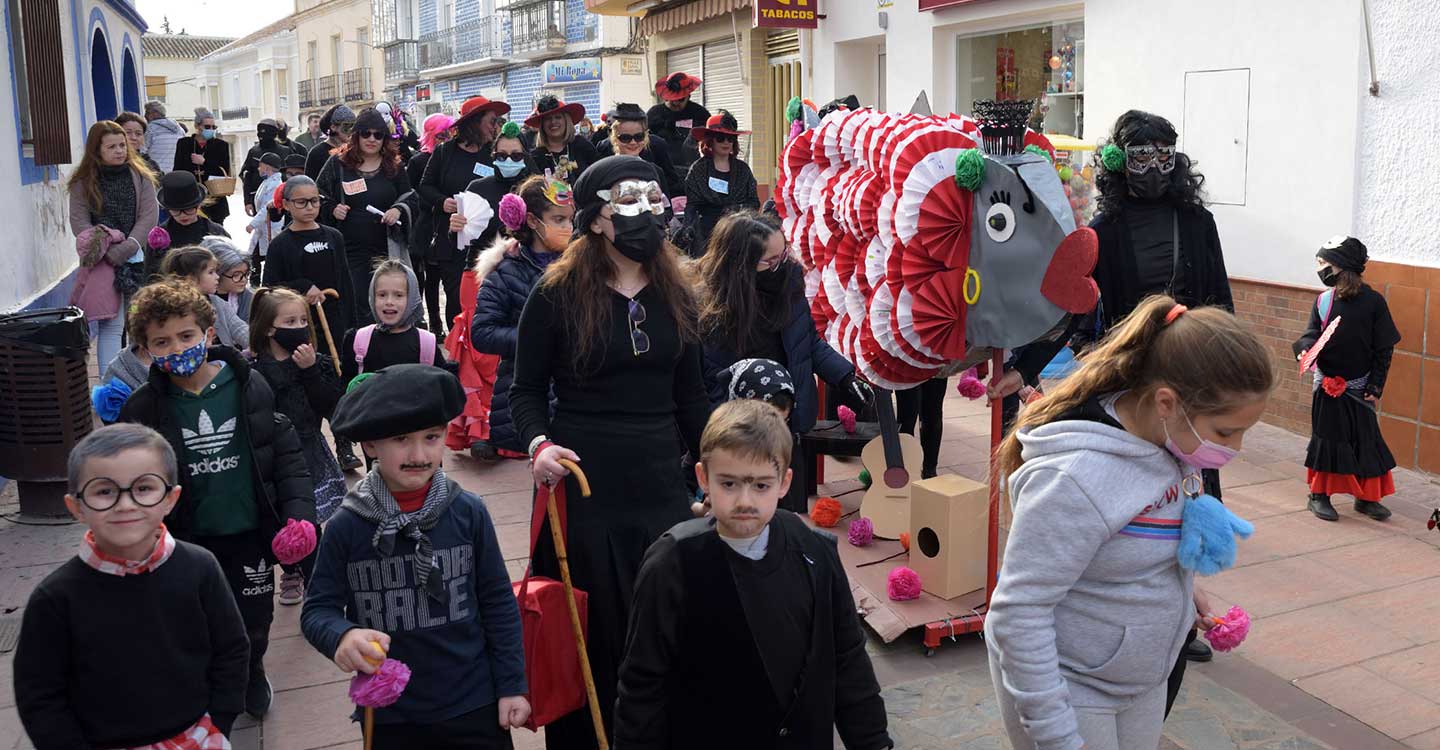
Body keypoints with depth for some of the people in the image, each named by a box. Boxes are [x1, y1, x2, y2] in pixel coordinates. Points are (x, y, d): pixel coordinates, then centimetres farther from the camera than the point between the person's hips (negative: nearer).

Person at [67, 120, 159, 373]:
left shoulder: (140, 177, 7)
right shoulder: (83, 182, 4)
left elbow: (148, 217, -1)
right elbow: (79, 222, -1)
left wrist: (122, 251, -12)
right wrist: (108, 252, -14)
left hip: (136, 258, 2)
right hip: (102, 262, -2)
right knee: (110, 325, -8)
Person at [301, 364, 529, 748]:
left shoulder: (468, 512, -8)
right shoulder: (346, 527, -9)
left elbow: (498, 603, -1)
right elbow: (318, 608, -3)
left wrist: (512, 685, 1)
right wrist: (342, 636, -25)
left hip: (474, 705, 0)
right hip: (389, 715, 0)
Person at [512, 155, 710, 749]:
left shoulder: (675, 293, 7)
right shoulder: (557, 294, -6)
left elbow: (689, 395, 12)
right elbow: (527, 390, 0)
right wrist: (539, 443, -20)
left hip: (661, 483, 4)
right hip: (585, 486, -3)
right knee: (592, 637, 7)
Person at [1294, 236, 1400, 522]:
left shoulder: (1373, 301, -8)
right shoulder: (1323, 301, -1)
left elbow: (1384, 348, -4)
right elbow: (1311, 334, 1)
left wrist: (1376, 387, -6)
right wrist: (1306, 349, -23)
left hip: (1359, 388, -1)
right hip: (1327, 386, 1)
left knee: (1366, 440, 7)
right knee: (1326, 438, 7)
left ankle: (1366, 497, 20)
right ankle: (1318, 496, 17)